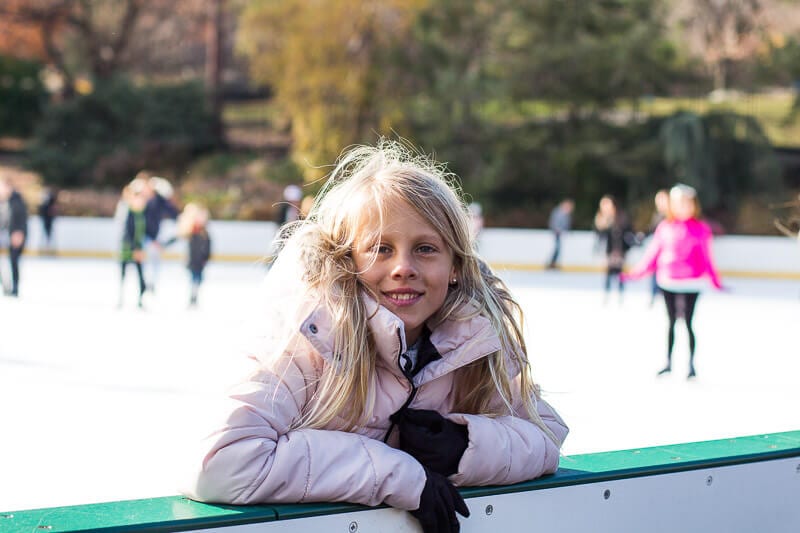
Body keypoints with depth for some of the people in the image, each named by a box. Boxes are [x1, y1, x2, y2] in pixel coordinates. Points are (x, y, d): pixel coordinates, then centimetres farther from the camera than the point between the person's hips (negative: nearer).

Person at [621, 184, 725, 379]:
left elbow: (706, 258, 3)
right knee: (671, 321, 12)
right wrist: (636, 273, 7)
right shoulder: (665, 227, 1)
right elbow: (653, 253, 7)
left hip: (691, 282, -2)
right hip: (668, 282, 2)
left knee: (688, 322, -2)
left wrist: (716, 282, 4)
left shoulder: (701, 229, -3)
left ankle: (691, 365, 9)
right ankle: (668, 363, 21)